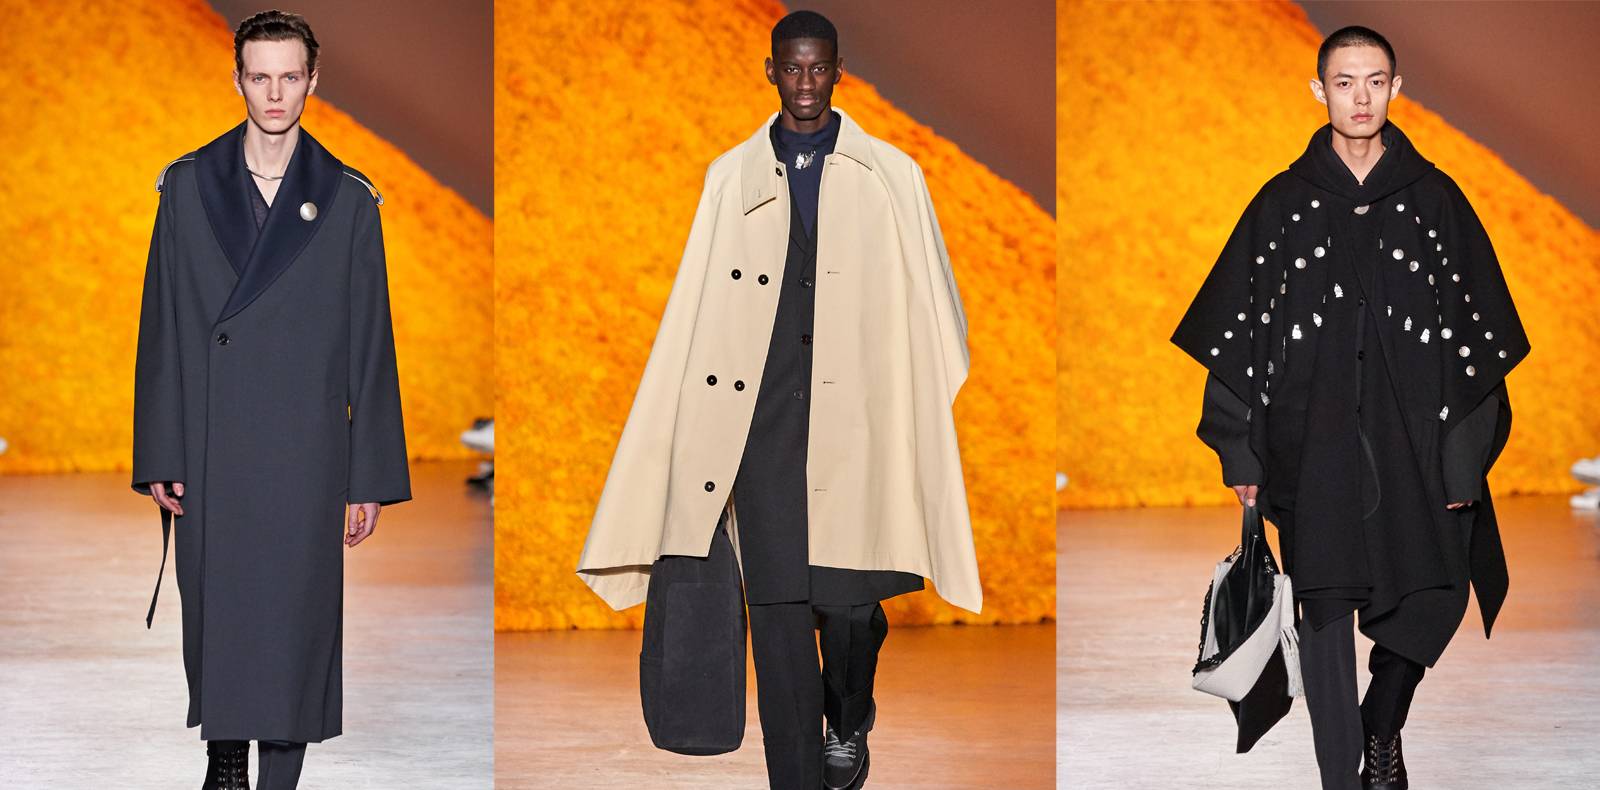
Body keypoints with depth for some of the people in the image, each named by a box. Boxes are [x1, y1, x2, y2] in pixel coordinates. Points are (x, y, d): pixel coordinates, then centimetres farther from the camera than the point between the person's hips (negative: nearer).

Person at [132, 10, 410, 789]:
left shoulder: (347, 200, 3)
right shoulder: (188, 186, 5)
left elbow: (370, 343, 3)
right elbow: (162, 327, 4)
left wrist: (370, 477, -1)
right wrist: (159, 457, -1)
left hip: (305, 451, -1)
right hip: (210, 449, 1)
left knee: (295, 619, -1)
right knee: (214, 610, 6)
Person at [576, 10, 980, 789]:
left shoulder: (890, 176, 6)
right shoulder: (731, 176, 11)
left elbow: (926, 306, 6)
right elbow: (695, 311, 11)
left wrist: (927, 425, 3)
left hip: (857, 416, -1)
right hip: (763, 419, 1)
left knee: (850, 600, -1)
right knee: (776, 607, -3)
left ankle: (849, 723, 31)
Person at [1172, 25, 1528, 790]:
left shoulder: (1435, 199, 7)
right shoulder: (1283, 204, 7)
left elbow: (1481, 331, 6)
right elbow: (1233, 333, 7)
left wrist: (1465, 454, -1)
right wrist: (1241, 456, 2)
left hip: (1417, 443, 1)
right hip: (1316, 440, -1)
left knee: (1431, 599, 1)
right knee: (1327, 606, -5)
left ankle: (1382, 727, 28)